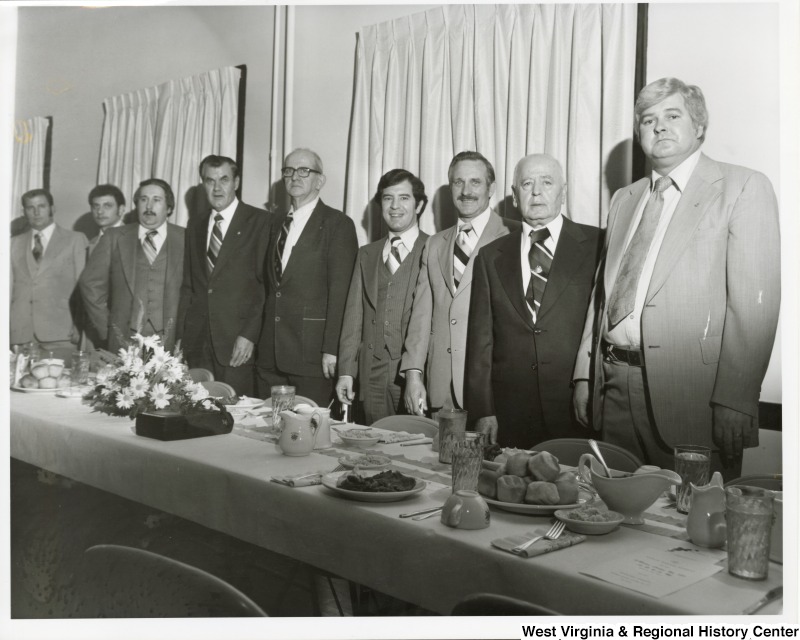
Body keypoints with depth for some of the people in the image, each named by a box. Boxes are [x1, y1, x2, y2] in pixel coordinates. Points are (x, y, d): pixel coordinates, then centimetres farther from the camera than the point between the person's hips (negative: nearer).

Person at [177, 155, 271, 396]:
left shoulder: (260, 221, -2)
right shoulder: (195, 224, 16)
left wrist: (250, 334, -12)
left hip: (238, 341, -4)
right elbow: (188, 284, 16)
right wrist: (181, 336, 9)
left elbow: (266, 283, -6)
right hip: (197, 339, 5)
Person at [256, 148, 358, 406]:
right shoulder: (278, 224, 17)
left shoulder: (338, 224, -4)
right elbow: (269, 283, 15)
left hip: (312, 354, -6)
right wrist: (258, 340, 8)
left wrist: (331, 350, -15)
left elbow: (340, 291, -10)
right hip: (270, 355, 6)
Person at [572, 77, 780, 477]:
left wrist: (734, 402, -16)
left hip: (689, 396, -5)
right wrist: (584, 374, 11)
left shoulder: (744, 188, 0)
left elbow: (755, 302, -10)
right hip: (613, 387, 5)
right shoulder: (624, 200, 18)